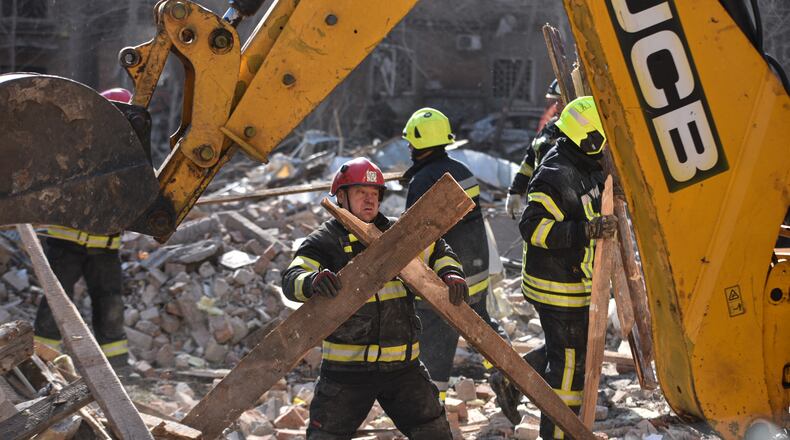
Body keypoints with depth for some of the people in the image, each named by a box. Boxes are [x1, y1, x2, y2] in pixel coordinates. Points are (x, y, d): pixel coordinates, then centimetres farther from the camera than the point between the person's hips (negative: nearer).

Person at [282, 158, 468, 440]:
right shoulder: (324, 241, -5)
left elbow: (438, 251, 23)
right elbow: (292, 280, -20)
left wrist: (450, 274, 1)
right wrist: (313, 282, -43)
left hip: (403, 365, 4)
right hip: (346, 366, -3)